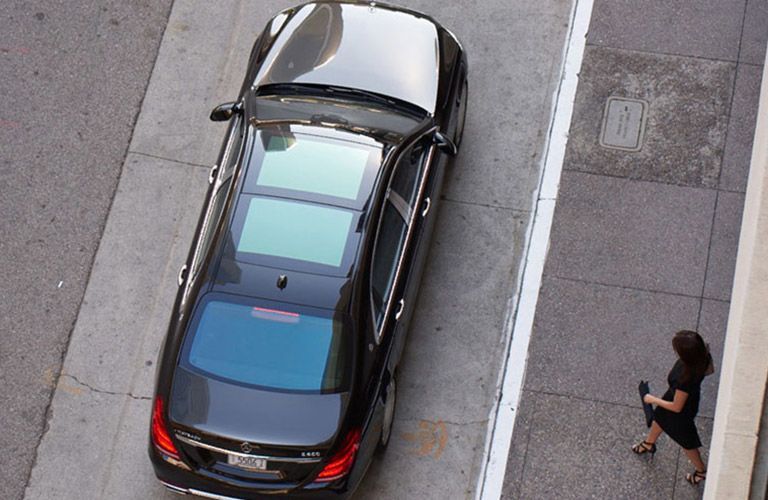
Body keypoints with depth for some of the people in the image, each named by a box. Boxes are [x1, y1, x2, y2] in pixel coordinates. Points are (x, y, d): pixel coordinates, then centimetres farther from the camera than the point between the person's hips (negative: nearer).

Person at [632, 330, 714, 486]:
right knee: (659, 418, 34)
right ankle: (649, 444, 64)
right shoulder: (702, 356, -28)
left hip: (682, 411, -7)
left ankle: (701, 471, 48)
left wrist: (652, 400, -17)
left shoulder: (685, 380, -46)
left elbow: (676, 407, -29)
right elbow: (710, 370, -3)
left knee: (686, 441, 21)